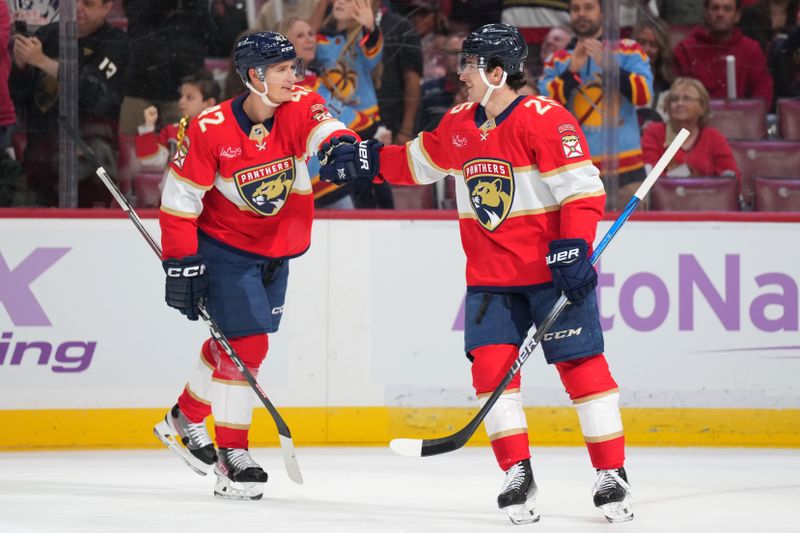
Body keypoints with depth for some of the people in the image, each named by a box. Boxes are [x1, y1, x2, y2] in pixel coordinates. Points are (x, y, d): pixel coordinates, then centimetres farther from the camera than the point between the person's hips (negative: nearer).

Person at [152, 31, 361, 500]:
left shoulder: (299, 108, -11)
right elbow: (179, 201, -15)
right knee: (246, 344, -11)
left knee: (234, 342, 15)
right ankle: (233, 456, -2)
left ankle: (185, 421, 37)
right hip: (223, 247, -5)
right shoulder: (210, 131, -21)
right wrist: (181, 265, -16)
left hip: (276, 250, 5)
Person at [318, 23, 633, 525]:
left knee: (582, 365, -5)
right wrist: (365, 158, 13)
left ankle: (612, 476, 2)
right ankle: (518, 475, 1)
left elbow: (583, 187, -19)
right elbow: (419, 161, 23)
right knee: (491, 364, -6)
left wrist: (574, 248, -27)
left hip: (553, 271, -6)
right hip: (491, 274, 6)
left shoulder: (545, 120, -16)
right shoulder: (460, 124, 7)